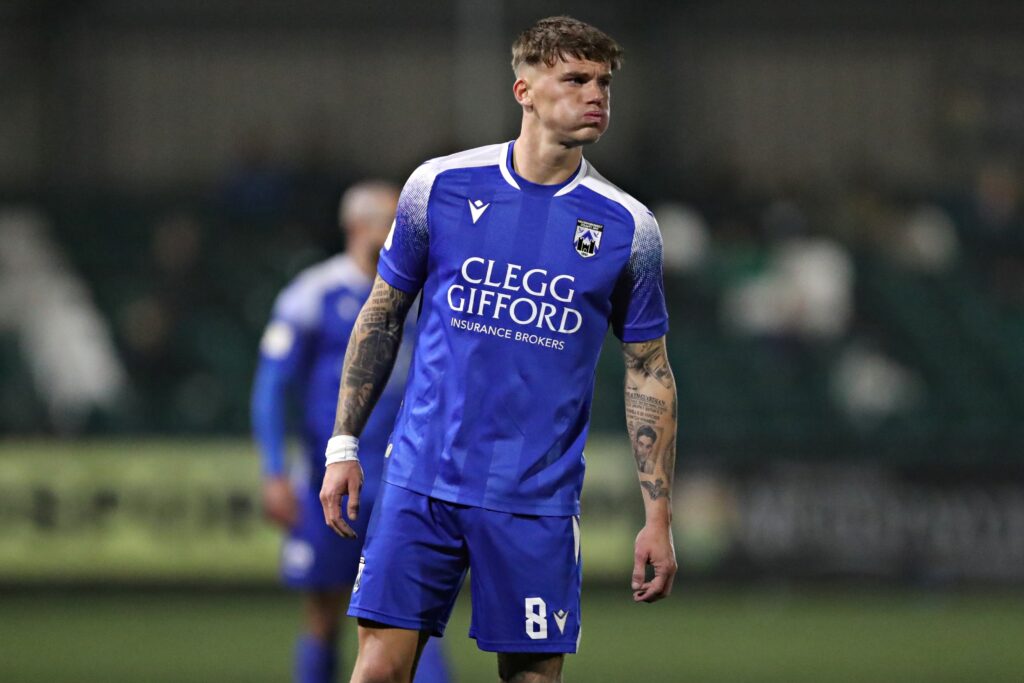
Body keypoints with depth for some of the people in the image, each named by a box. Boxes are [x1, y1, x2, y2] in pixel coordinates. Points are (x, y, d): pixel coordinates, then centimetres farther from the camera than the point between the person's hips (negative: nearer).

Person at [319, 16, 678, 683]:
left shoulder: (627, 227, 1)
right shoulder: (440, 185, 1)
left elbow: (649, 372, 7)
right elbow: (382, 316, 11)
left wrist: (658, 517, 2)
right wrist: (344, 445, 7)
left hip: (539, 499, 0)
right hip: (421, 476, 0)